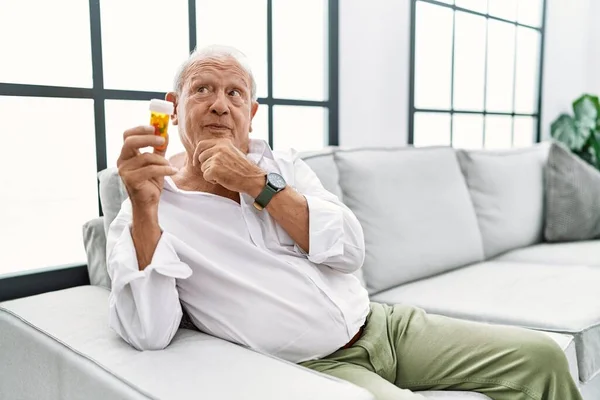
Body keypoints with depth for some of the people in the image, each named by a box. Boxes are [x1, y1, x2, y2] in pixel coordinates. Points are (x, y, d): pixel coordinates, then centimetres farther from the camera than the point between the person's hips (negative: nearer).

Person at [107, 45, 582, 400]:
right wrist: (144, 207, -27)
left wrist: (257, 182, -13)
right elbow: (147, 335, -18)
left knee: (540, 356, 1)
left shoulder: (282, 164, 8)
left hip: (385, 325, 5)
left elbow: (350, 251, -5)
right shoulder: (144, 219, -3)